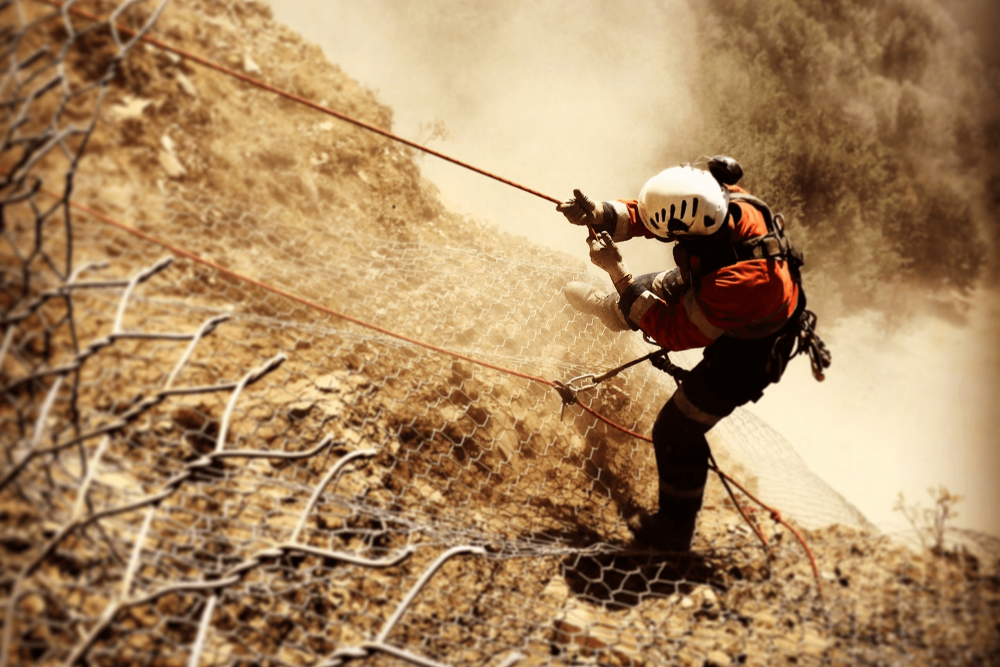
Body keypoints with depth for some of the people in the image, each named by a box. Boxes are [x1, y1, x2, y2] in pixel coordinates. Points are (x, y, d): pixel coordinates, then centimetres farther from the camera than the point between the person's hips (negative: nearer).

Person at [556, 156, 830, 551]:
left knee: (675, 431, 2)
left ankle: (675, 529, 25)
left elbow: (673, 332, -34)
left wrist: (617, 271, -36)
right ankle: (614, 310, 66)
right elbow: (643, 215, -16)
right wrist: (599, 215, -35)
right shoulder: (721, 200, -29)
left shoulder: (740, 283, -48)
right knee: (656, 286, 28)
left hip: (745, 356, -8)